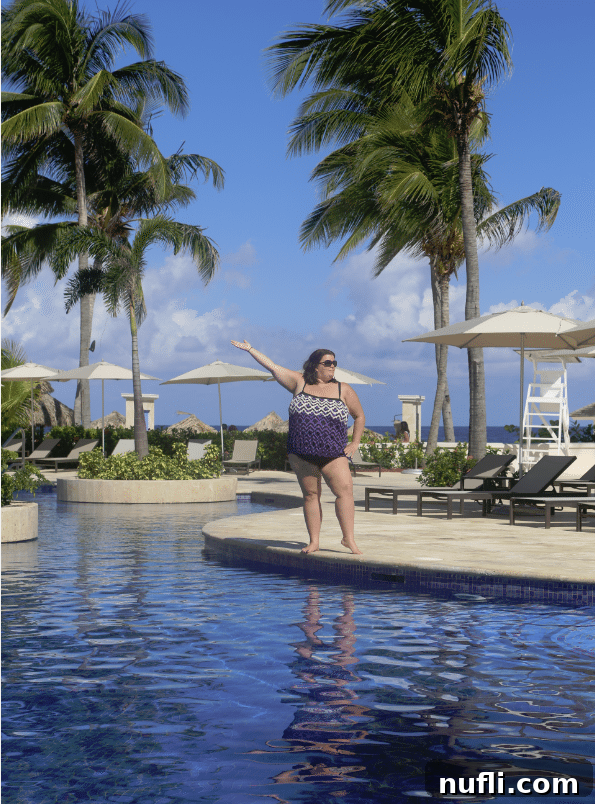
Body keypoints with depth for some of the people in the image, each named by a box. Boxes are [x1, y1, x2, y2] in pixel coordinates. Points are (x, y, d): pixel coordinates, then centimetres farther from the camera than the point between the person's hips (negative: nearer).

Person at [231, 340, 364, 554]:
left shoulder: (344, 390, 8)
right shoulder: (300, 383, 9)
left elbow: (359, 416, 16)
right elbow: (273, 367, 11)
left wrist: (355, 443, 7)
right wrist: (250, 349, 11)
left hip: (333, 454, -1)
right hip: (301, 453, 1)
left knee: (345, 490, -15)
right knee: (310, 494, 4)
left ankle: (348, 539, -12)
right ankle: (314, 541, 9)